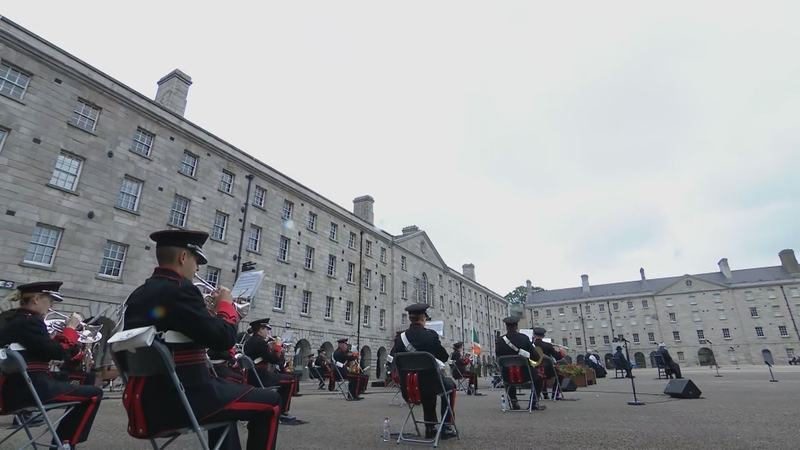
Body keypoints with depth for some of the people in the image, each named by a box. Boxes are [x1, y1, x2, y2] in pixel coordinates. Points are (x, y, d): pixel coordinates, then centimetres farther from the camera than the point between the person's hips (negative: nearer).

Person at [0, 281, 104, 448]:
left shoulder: (14, 320, 15)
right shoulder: (30, 321, -16)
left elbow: (44, 349, 18)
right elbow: (57, 353, -20)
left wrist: (63, 332, 12)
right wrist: (70, 328, -8)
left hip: (14, 387, 11)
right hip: (30, 388, -11)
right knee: (94, 394, -9)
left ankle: (60, 442, 29)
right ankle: (65, 443, 3)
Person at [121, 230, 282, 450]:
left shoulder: (137, 295, 12)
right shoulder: (180, 290, -17)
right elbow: (224, 339, -19)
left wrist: (208, 311, 13)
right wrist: (226, 305, -2)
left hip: (146, 401, 10)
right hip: (181, 398, -10)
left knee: (224, 387, 32)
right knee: (269, 402, 1)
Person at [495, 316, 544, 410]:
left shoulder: (500, 341, -9)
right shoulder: (524, 338, -15)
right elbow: (537, 358, -11)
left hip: (508, 376, 2)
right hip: (524, 375, -2)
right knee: (539, 377, 28)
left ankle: (513, 402, 31)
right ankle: (534, 402, 23)